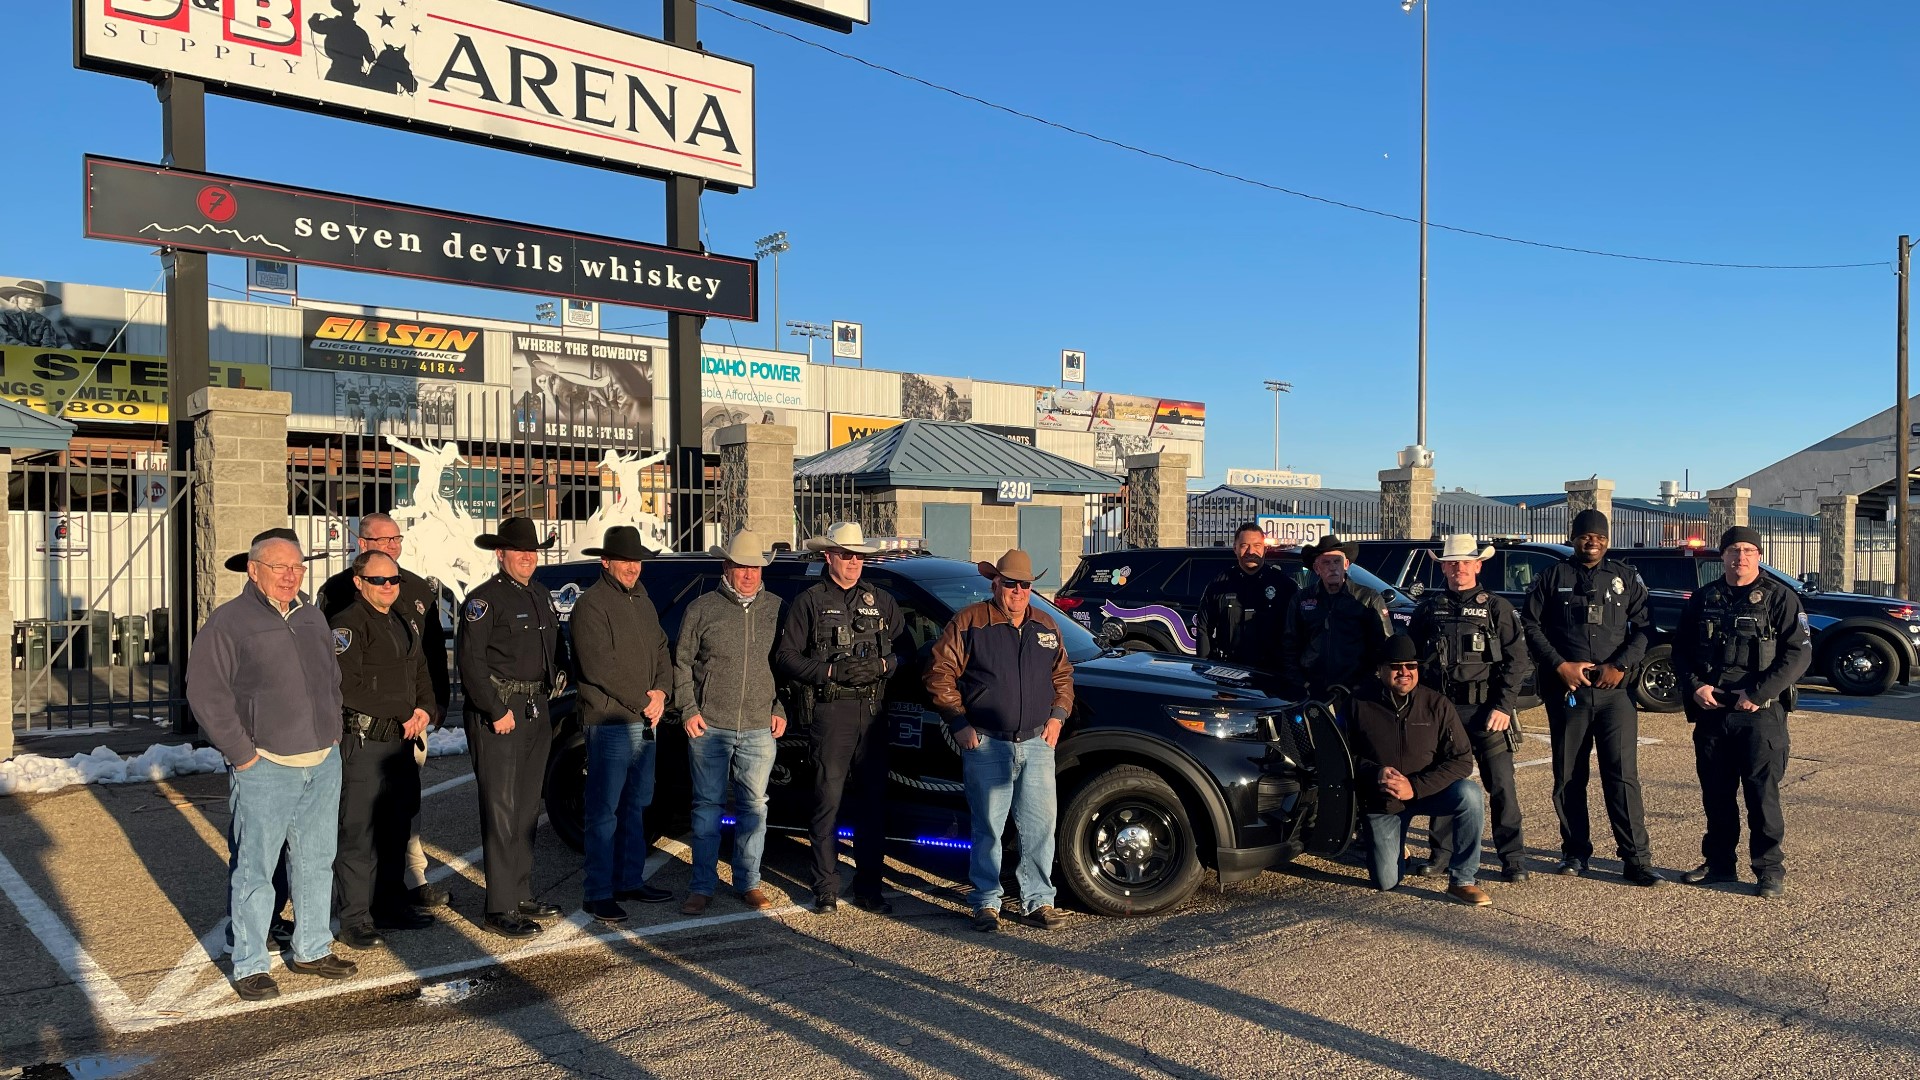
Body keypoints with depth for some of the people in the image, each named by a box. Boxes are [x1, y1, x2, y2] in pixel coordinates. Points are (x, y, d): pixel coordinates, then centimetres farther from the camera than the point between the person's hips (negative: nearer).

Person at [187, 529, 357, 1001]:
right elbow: (204, 692, -12)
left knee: (317, 862, 14)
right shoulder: (228, 622, -8)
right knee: (255, 869, 1)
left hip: (323, 764, 6)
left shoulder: (311, 616, 13)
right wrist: (240, 753, -13)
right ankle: (249, 966, 14)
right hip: (265, 770, -6)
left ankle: (311, 950, 27)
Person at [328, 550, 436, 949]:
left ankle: (390, 906, 27)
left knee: (396, 828, 16)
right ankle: (354, 920, 4)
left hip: (401, 741, 8)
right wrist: (402, 715, -13)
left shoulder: (405, 623, 16)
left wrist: (424, 710, 1)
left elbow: (420, 673, 21)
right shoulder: (348, 625, -9)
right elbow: (346, 687, -17)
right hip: (363, 743, -8)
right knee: (359, 834, -4)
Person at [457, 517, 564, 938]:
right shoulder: (485, 598, -10)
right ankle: (500, 910, -1)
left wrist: (549, 686, 10)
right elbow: (470, 660, -15)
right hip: (498, 712, -8)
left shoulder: (541, 596, 14)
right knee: (501, 812, -6)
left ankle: (522, 896, 23)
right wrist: (497, 711, -16)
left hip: (536, 711, 8)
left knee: (527, 809, 13)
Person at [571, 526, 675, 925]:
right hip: (610, 723, -8)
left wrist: (661, 692, -3)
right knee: (605, 812, -3)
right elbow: (599, 666, -17)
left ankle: (631, 880, 25)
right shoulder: (591, 604, -9)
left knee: (636, 806, 15)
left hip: (645, 722, 8)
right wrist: (643, 702, -13)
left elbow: (662, 652, 16)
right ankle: (598, 893, 5)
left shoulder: (643, 602, 16)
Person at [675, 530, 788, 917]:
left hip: (759, 728, 2)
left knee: (754, 806, 7)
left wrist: (780, 709, 7)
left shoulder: (776, 609, 7)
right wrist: (689, 709, -3)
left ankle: (748, 882, 20)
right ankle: (702, 885, 15)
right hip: (709, 726, -1)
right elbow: (681, 663, 5)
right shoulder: (702, 609, 1)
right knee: (707, 805, 5)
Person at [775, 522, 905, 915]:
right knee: (828, 802, -2)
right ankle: (826, 890, 8)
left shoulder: (879, 600, 16)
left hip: (873, 712, 3)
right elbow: (784, 658, -1)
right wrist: (831, 671, -13)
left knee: (872, 802, 6)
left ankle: (868, 888, 15)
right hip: (830, 711, -3)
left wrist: (882, 665, -7)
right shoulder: (809, 602, 6)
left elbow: (907, 648, 12)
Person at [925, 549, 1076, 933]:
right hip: (986, 745, -4)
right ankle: (986, 902, 14)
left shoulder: (1046, 626, 13)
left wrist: (1057, 716, 8)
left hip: (1037, 743, 4)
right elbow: (939, 674, -2)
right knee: (988, 828, 2)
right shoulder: (969, 622, -2)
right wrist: (959, 723, -6)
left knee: (1041, 825, 4)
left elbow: (1063, 675, 22)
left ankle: (1038, 901, 17)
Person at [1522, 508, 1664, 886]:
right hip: (1566, 690, 1)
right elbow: (1530, 625, 4)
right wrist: (1560, 665, -7)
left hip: (1614, 691, 0)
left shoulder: (1625, 578, 12)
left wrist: (1621, 665, -8)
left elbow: (1643, 627, 7)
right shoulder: (1554, 577, 9)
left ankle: (1637, 860, -1)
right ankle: (1575, 852, 17)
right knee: (1568, 776, 6)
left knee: (1623, 775, -6)